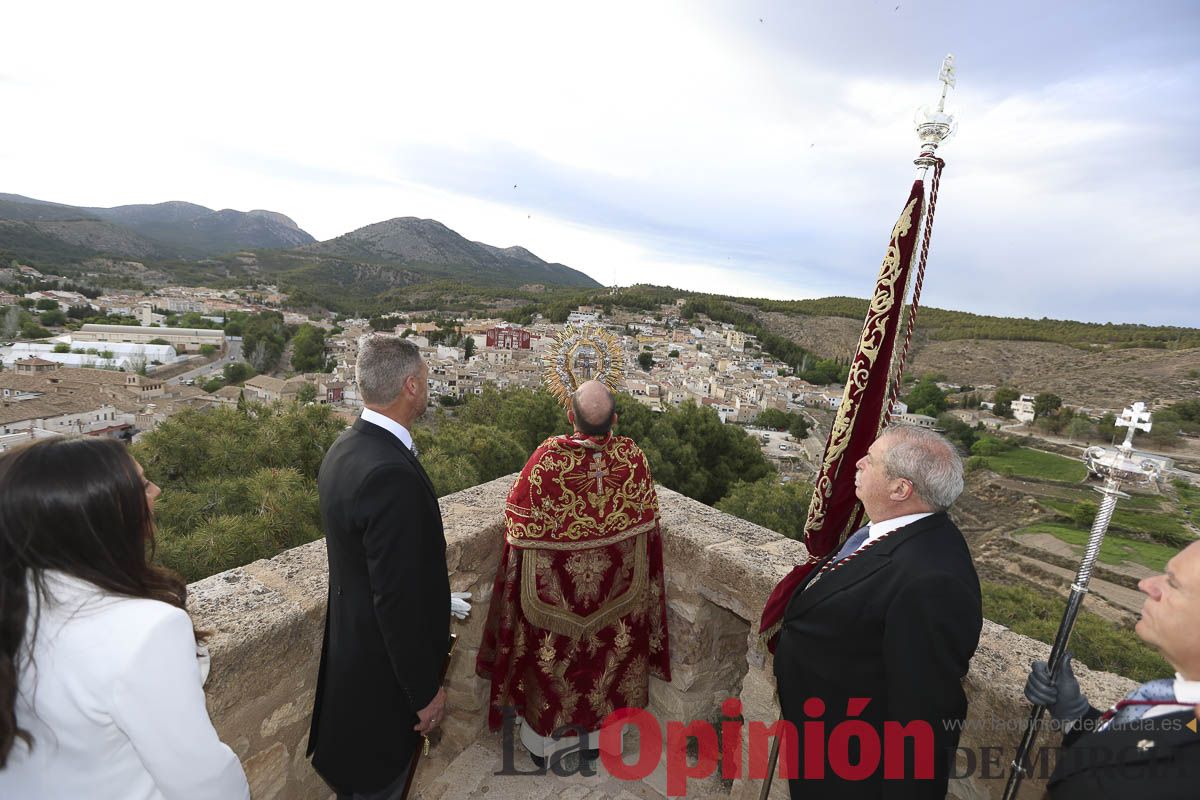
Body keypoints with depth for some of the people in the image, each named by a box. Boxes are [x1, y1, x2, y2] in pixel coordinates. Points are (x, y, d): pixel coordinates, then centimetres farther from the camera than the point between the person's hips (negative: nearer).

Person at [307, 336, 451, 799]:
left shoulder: (344, 448, -3)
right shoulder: (392, 475, -34)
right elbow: (400, 599, -29)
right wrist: (426, 691, -16)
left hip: (350, 639, 9)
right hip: (383, 667, -8)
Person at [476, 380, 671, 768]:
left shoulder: (547, 457, -27)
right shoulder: (633, 457, -20)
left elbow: (520, 526, -14)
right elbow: (648, 522, -4)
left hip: (553, 591, -1)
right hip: (616, 592, 2)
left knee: (550, 662, 23)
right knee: (607, 660, 25)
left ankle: (542, 741, 45)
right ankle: (596, 735, 48)